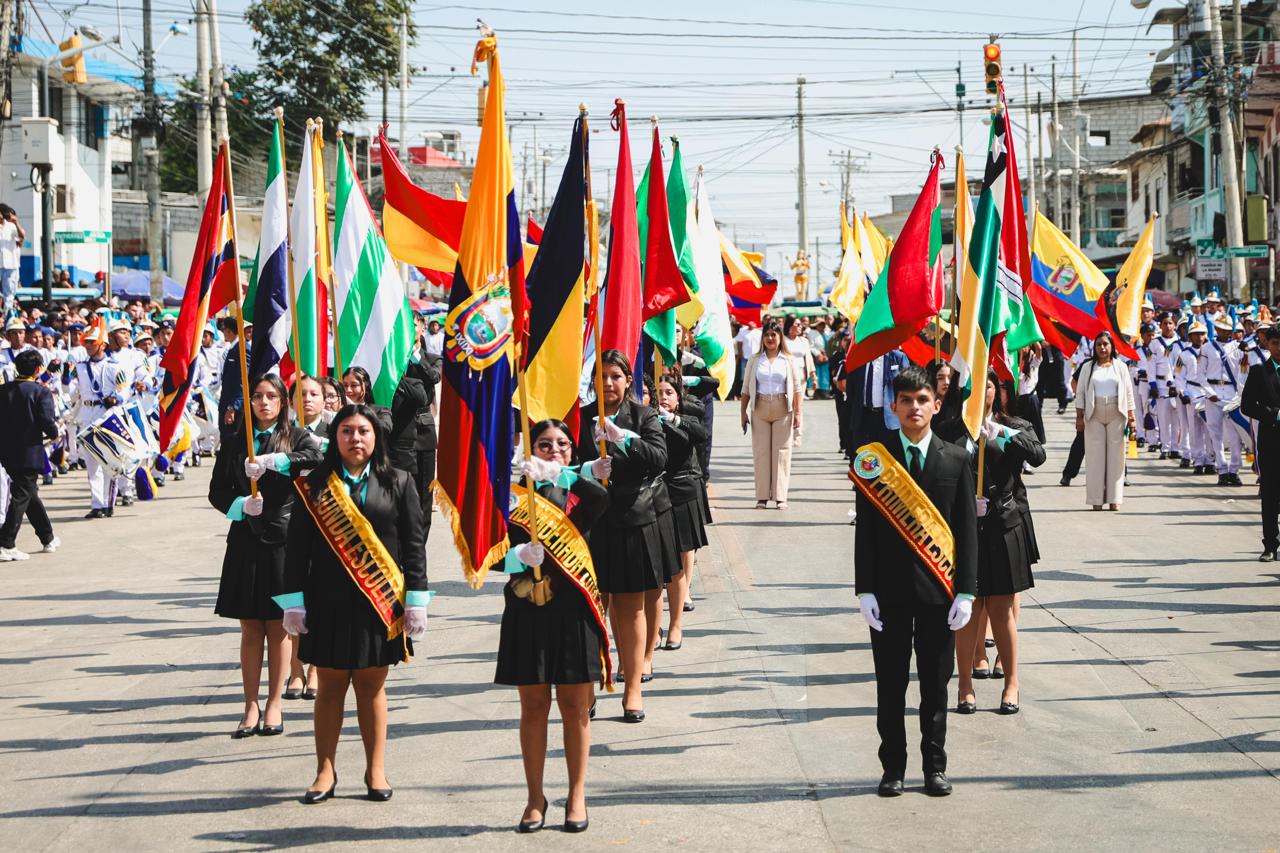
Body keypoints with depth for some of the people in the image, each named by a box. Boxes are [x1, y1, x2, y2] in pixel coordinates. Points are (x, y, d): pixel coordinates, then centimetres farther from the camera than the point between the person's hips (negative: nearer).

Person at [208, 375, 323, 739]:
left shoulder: (296, 438, 2)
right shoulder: (235, 443, 10)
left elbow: (317, 457, -20)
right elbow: (217, 491, 7)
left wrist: (272, 461, -27)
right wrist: (240, 504, -13)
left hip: (283, 539, -2)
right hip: (246, 540, 2)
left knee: (279, 627, 3)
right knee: (250, 628, 5)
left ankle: (274, 705, 12)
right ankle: (251, 706, 10)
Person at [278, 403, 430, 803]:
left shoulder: (398, 483, 4)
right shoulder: (315, 485, 3)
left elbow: (414, 544, 3)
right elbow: (297, 546, 2)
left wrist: (416, 600, -3)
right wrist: (294, 601, -4)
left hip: (380, 602, 0)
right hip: (329, 601, 0)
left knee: (372, 686, 8)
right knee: (330, 687, 6)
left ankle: (375, 770, 18)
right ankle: (325, 771, 15)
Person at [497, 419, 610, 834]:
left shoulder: (581, 489, 4)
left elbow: (600, 497, -22)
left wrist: (558, 474, -29)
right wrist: (521, 554, -23)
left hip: (572, 608, 0)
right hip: (528, 608, 0)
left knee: (575, 706, 6)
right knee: (533, 706, 7)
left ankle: (577, 796, 17)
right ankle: (535, 797, 17)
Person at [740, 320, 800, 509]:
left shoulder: (788, 360, 6)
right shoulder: (754, 360, 10)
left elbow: (796, 388, 5)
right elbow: (746, 388, 10)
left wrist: (797, 412, -3)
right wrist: (743, 412, 3)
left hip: (782, 410, -1)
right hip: (760, 409, 1)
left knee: (781, 451, -2)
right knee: (760, 452, 0)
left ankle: (780, 497, 2)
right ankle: (762, 497, 3)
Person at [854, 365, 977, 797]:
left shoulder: (957, 460, 3)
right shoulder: (874, 459, 1)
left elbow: (968, 530, 3)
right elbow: (865, 530, 1)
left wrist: (966, 591, -4)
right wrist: (865, 590, -6)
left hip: (938, 589, 1)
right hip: (890, 591, 0)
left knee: (936, 684, 8)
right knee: (890, 685, 6)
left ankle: (934, 766, 18)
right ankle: (893, 768, 15)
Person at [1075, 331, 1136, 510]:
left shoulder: (1120, 367, 10)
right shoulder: (1087, 367, 10)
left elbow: (1128, 393, 10)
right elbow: (1080, 393, 7)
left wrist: (1131, 418, 3)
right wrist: (1079, 417, -2)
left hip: (1116, 415, 0)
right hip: (1094, 415, 0)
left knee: (1115, 455, -2)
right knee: (1095, 455, -2)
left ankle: (1114, 499, 1)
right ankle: (1096, 499, 0)